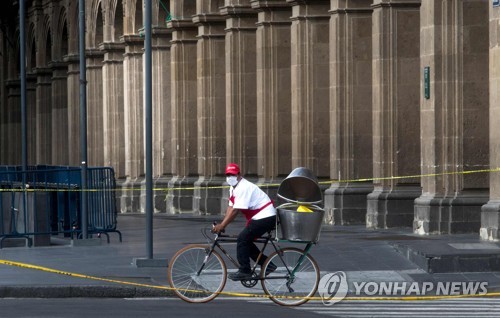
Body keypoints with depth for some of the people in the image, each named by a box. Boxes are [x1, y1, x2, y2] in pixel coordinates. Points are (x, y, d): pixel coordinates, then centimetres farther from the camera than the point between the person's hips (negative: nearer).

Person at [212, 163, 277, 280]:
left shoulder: (244, 188, -20)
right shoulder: (233, 188, 12)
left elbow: (235, 210, -26)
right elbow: (231, 208, 8)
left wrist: (222, 226, -25)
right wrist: (221, 224, -3)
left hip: (265, 217, -10)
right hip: (258, 217, 10)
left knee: (242, 239, -13)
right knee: (246, 241, 10)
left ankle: (244, 271, -10)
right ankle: (267, 265, 15)